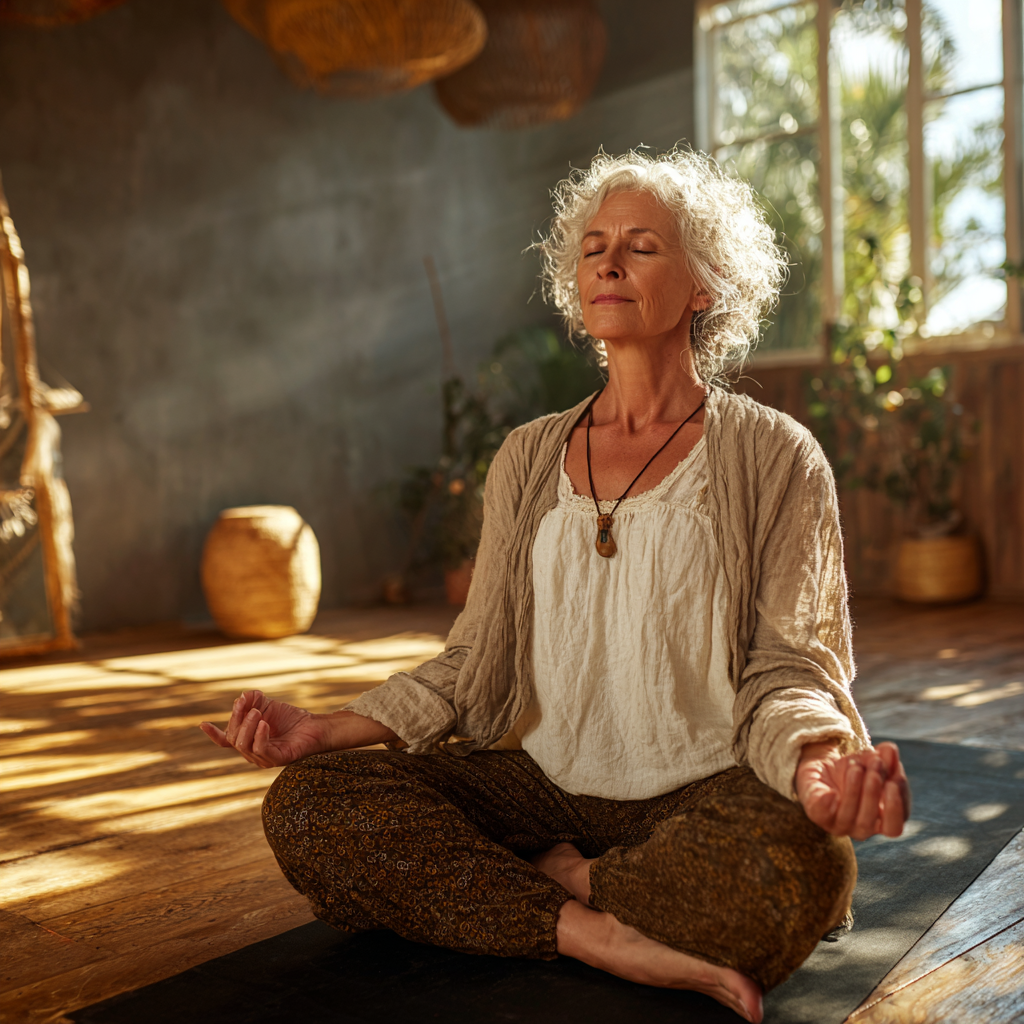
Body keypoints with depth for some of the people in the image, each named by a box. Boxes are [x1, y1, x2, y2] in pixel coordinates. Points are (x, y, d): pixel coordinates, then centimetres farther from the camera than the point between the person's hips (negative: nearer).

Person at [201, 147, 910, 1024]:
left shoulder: (773, 458, 0)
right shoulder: (529, 459, 11)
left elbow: (786, 667, -5)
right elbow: (475, 666, 10)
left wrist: (820, 760, -29)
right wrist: (329, 730, -4)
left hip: (707, 791, -2)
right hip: (552, 784, 3)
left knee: (795, 866, -37)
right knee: (306, 804, -17)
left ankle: (537, 882, -11)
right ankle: (592, 927, -18)